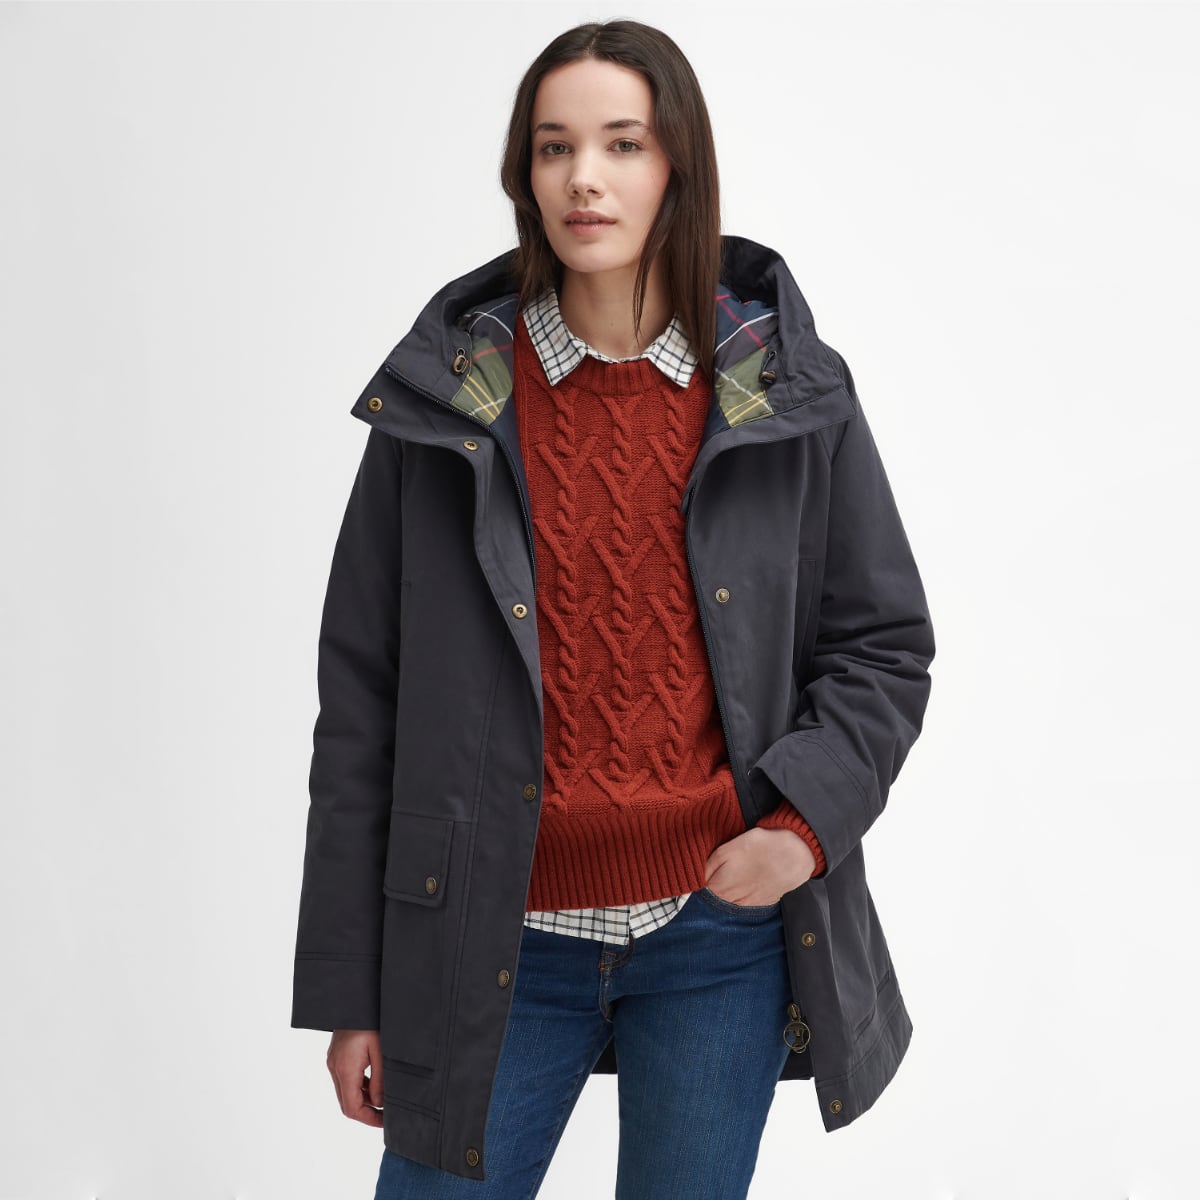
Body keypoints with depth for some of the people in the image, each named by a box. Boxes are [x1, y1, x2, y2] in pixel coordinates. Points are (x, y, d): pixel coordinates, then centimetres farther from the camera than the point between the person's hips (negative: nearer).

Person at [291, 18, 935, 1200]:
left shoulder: (790, 397, 0)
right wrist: (347, 989, 0)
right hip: (501, 941, 0)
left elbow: (884, 647, 8)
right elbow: (363, 696, 0)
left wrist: (806, 819, -11)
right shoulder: (447, 397, -2)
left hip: (723, 931, 1)